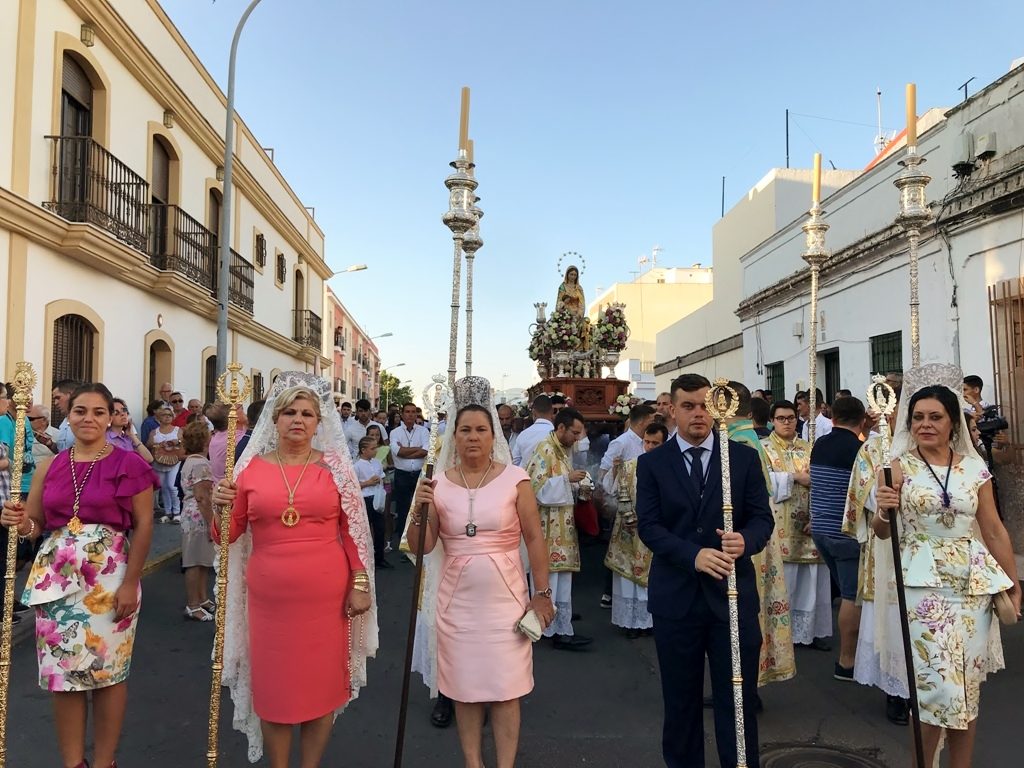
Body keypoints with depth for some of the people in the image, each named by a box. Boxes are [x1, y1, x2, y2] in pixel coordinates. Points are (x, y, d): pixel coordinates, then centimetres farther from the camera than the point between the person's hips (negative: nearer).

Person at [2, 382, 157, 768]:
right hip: (56, 578, 4)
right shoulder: (50, 467, 8)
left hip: (110, 578, -4)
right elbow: (34, 524, 13)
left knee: (108, 670, 4)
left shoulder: (128, 464, -4)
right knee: (62, 670, 8)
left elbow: (144, 525, -7)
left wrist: (130, 583, -12)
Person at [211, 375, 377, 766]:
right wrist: (221, 506, -13)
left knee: (321, 684, 10)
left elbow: (353, 529, 2)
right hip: (269, 598, 1)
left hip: (326, 596, -1)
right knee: (273, 686, 10)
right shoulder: (251, 468, 3)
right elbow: (229, 534, 6)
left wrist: (360, 583, -2)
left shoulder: (335, 465, 1)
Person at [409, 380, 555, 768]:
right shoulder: (439, 483, 0)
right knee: (465, 686, 11)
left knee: (505, 687, 4)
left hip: (505, 599, -2)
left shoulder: (514, 478, -6)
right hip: (457, 600, 2)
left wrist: (542, 593, -1)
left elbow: (534, 539, -1)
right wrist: (421, 511, -17)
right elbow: (421, 547, 0)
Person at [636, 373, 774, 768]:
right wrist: (693, 555, -22)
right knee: (681, 701, 14)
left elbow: (762, 517, 1)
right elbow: (648, 525, -6)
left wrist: (746, 540, -22)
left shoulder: (744, 457, 3)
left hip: (732, 593, 0)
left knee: (738, 699, 9)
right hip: (675, 596, 0)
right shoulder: (651, 463, 1)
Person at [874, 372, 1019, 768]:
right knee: (937, 687, -5)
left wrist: (1013, 584, 9)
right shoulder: (899, 466, -2)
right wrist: (884, 512, -22)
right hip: (925, 585, -3)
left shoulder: (975, 467, 4)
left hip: (974, 584, 3)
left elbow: (995, 531, 9)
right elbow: (881, 532, 0)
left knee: (968, 686, 11)